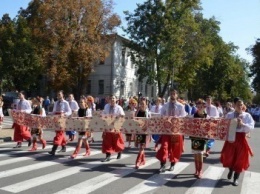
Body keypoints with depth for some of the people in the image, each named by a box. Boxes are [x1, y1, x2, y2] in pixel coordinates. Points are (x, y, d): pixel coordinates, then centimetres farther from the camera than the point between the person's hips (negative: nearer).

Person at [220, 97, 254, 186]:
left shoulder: (247, 115, -3)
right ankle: (230, 170, 46)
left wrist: (243, 124, -25)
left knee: (240, 158, 6)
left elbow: (251, 127, -11)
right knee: (229, 156, 12)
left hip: (241, 138, -1)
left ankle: (236, 178, 24)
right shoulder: (229, 115, 0)